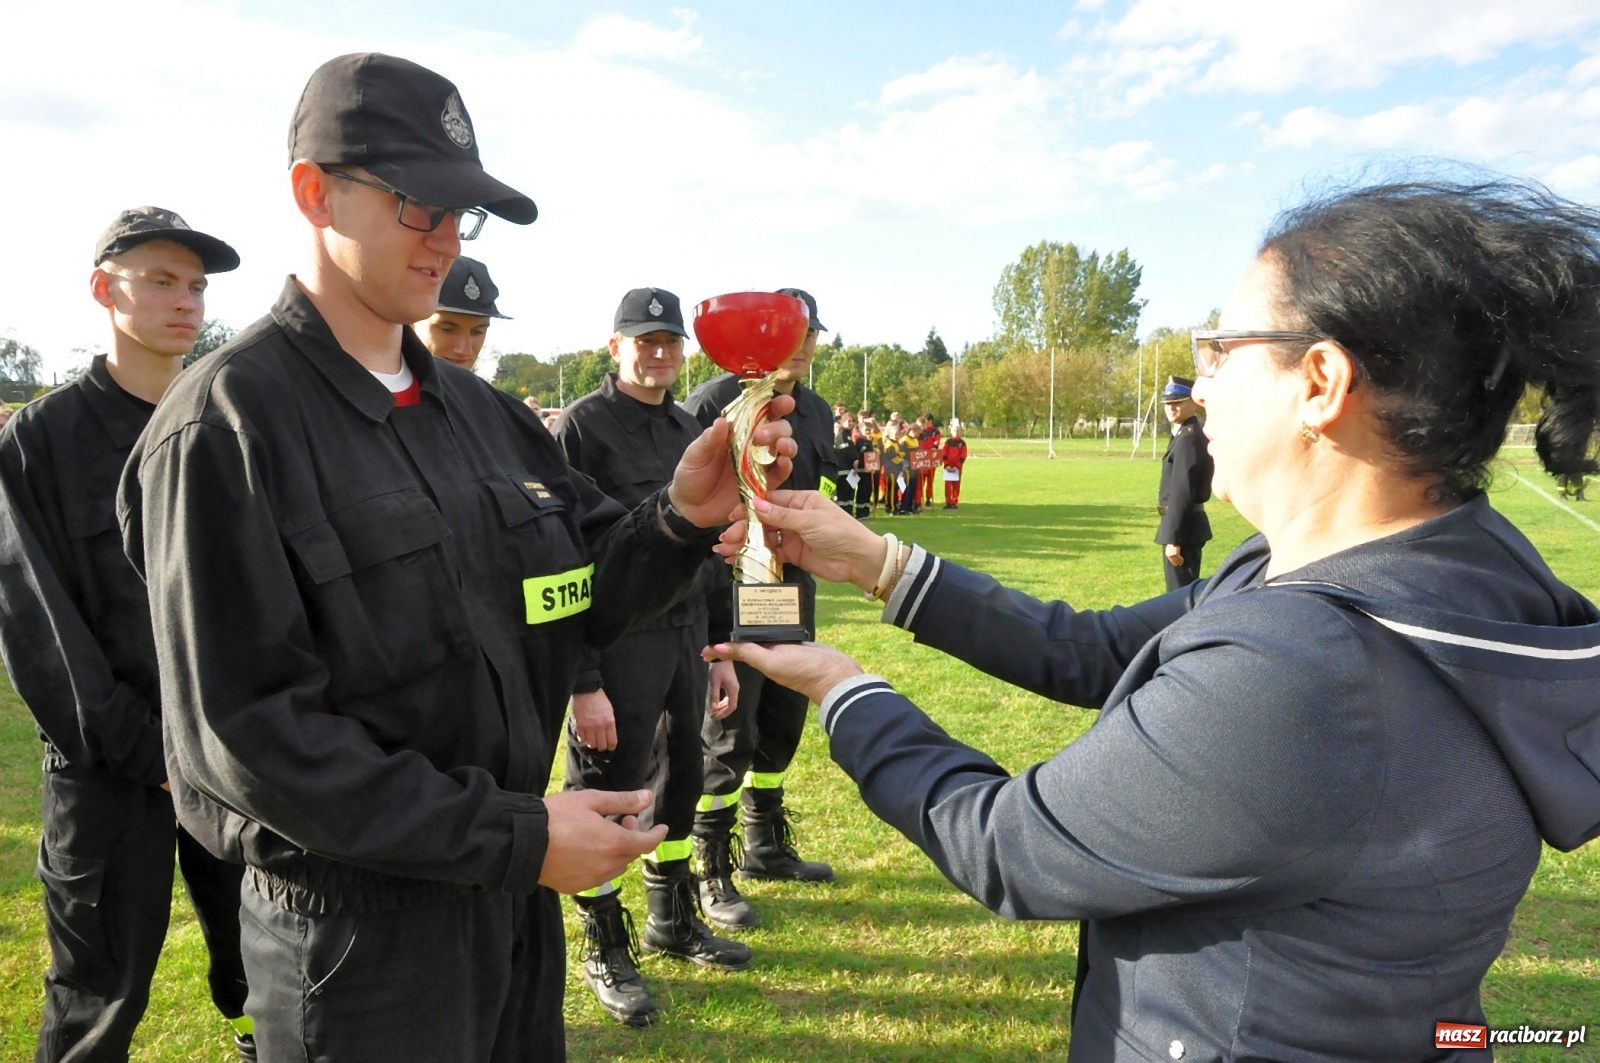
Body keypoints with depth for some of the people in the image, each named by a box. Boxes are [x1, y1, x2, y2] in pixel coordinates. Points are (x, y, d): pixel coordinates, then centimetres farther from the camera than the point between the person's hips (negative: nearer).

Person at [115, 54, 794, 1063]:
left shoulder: (481, 410, 5)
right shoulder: (226, 422, -15)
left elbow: (584, 596, 4)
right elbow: (245, 732, -20)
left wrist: (682, 520, -16)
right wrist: (515, 837, -20)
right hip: (356, 934, -6)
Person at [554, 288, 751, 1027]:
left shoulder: (690, 432, 11)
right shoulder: (583, 426, -10)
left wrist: (720, 649, 14)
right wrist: (582, 682, -17)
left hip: (686, 639, 7)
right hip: (619, 643, -7)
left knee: (678, 784, 18)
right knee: (605, 798, 6)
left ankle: (673, 920, 39)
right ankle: (606, 948, 26)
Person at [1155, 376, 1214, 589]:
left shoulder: (1188, 439, -17)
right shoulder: (1185, 434, 14)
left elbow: (1182, 492, -22)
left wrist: (1173, 538, -24)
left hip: (1183, 527, -10)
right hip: (1188, 524, 10)